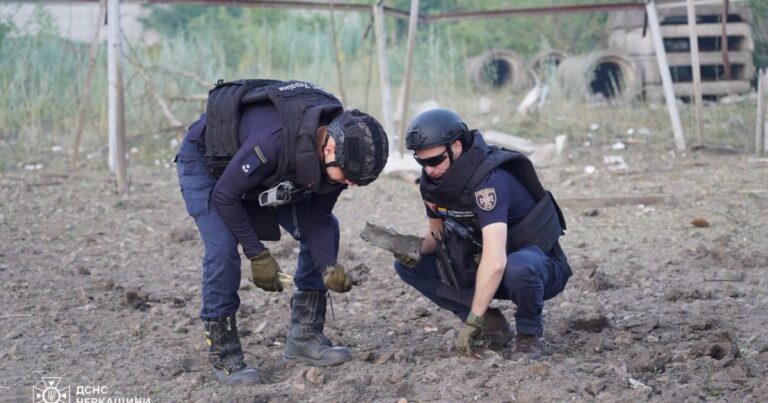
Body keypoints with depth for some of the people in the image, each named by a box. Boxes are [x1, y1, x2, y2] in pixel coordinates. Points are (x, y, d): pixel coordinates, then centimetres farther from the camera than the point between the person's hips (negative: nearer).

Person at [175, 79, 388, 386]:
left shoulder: (340, 150, -21)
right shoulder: (274, 140, -44)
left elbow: (315, 217, -11)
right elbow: (224, 195, -32)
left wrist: (329, 268, -26)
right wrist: (258, 256, -28)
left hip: (267, 173, 7)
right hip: (205, 161, -7)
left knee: (327, 229, -3)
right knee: (223, 247, -26)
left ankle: (304, 337, 4)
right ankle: (223, 355, -11)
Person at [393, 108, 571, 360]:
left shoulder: (488, 181, -31)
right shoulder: (432, 180, -7)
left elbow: (495, 262, -39)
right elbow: (437, 233, 10)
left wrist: (472, 321, -37)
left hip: (538, 263, -8)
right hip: (482, 268, 8)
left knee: (517, 267, -43)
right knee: (408, 266, -4)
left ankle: (529, 335, -11)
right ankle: (492, 328, -1)